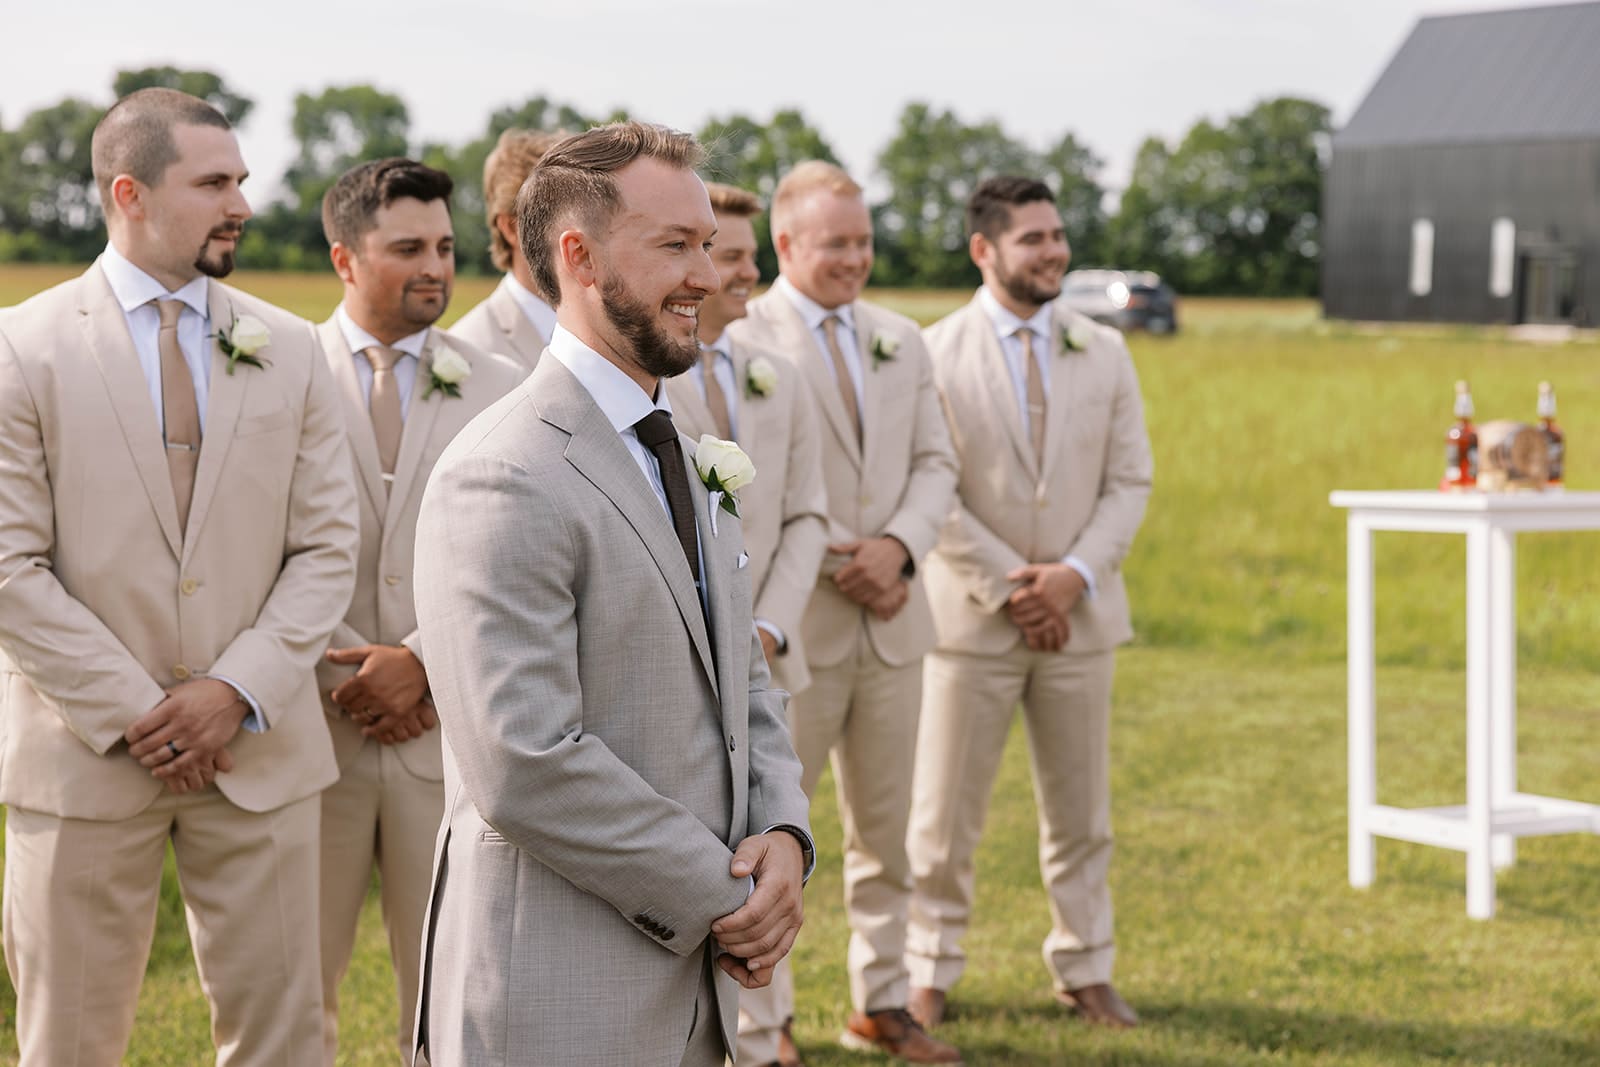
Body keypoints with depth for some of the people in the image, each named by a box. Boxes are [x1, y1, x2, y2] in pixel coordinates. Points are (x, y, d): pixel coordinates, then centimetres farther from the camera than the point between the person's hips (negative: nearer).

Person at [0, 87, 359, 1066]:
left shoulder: (291, 351, 7)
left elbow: (327, 548, 4)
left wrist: (238, 690, -9)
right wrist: (133, 714, -12)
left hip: (259, 753, 3)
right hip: (84, 756, -2)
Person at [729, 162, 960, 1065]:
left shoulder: (901, 340, 12)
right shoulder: (741, 339, -8)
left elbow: (936, 461, 9)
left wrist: (897, 546, -10)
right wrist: (839, 563, -15)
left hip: (891, 619, 6)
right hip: (791, 620, -6)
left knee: (886, 823, 13)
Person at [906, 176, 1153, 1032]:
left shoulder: (1104, 353, 6)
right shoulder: (936, 354, -5)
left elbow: (1130, 481, 3)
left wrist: (1074, 574, -11)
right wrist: (1008, 586, -13)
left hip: (1079, 613, 3)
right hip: (971, 615, -3)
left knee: (1080, 810, 10)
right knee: (945, 814, 3)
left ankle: (1084, 971, 22)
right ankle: (928, 972, 16)